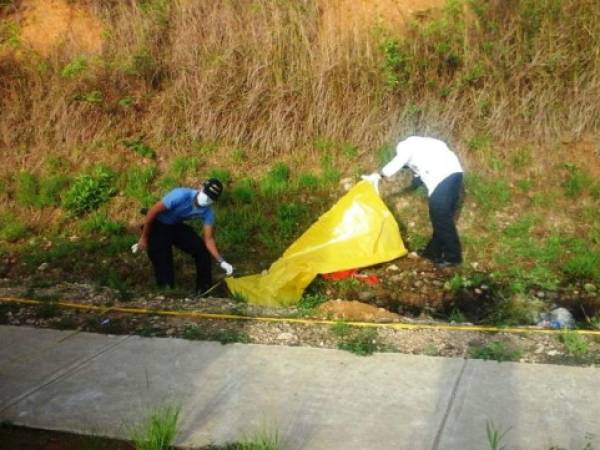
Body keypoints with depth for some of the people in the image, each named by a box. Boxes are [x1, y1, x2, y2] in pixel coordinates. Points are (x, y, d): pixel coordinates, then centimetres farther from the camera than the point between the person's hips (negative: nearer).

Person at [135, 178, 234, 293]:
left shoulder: (208, 212, -16)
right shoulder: (182, 195, -34)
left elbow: (208, 239, -13)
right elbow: (152, 212, -26)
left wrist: (221, 261, -27)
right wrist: (144, 238, -18)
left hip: (177, 226, 5)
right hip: (158, 225, -5)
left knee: (202, 249, -5)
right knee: (163, 260, -11)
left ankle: (204, 290, 8)